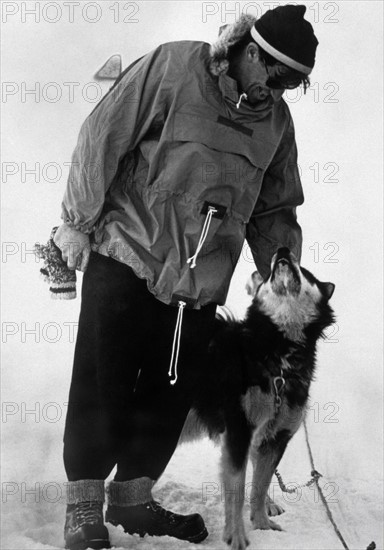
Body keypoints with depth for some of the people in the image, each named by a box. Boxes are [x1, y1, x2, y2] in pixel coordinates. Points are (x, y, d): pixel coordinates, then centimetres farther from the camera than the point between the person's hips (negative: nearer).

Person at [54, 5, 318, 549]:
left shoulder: (276, 120, 10)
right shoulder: (173, 67, -8)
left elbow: (274, 210, 18)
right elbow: (103, 137, -8)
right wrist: (78, 220, -8)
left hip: (201, 283, 5)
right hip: (126, 259, -5)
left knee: (170, 394, 7)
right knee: (102, 387, -1)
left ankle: (133, 496, 23)